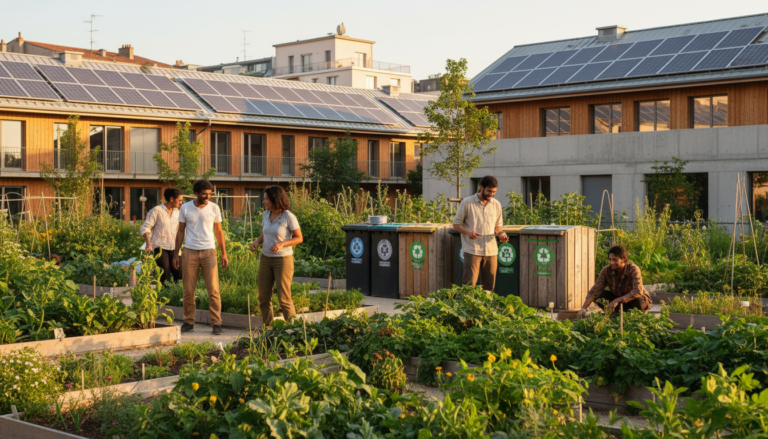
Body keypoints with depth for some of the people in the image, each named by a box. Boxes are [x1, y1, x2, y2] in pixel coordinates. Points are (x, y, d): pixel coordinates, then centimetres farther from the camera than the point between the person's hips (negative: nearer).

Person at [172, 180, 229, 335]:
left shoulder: (214, 208, 3)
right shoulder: (185, 208, 2)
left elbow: (219, 232, 9)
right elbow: (180, 231, 9)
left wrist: (224, 254, 4)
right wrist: (176, 254, 6)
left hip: (208, 252, 0)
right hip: (190, 252, 1)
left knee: (213, 290, -6)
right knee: (188, 291, 3)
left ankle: (216, 323, -1)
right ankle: (188, 322, 14)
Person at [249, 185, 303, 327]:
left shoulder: (289, 217, -14)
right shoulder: (266, 214, 4)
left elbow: (299, 238, -10)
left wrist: (282, 244, -24)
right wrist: (256, 242, -5)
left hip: (283, 260, -6)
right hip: (266, 259, 6)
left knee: (284, 298, -8)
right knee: (263, 297, 5)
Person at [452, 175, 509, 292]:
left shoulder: (496, 205, 12)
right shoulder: (467, 203, -2)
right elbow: (456, 223, 2)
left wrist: (500, 233, -1)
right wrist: (468, 232, -17)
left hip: (491, 250, 4)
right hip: (472, 250, -4)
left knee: (489, 285, 5)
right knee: (469, 284, -9)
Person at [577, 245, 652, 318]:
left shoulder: (633, 269, -29)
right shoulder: (606, 271, -19)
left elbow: (638, 292, -40)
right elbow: (594, 291, -22)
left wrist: (617, 301, -46)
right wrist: (583, 309, -35)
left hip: (642, 301, -4)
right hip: (620, 299, 4)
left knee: (637, 300, -39)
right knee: (598, 296, -19)